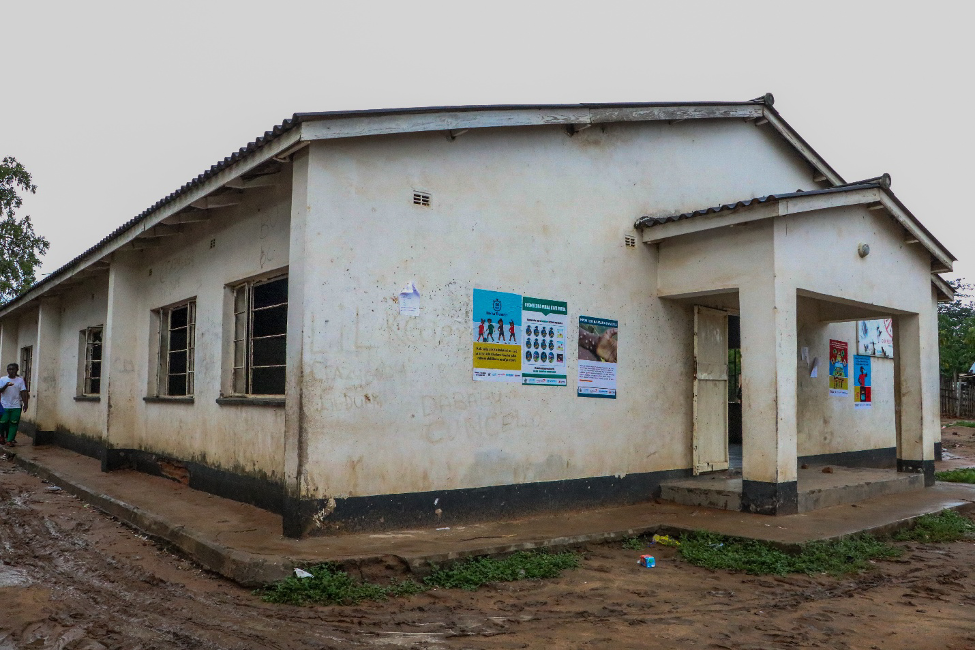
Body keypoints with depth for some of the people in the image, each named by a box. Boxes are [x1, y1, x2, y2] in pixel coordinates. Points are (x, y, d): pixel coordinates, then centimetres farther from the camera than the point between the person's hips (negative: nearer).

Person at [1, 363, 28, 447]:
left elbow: (23, 392, 3)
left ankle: (10, 440, 0)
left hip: (16, 406, 0)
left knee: (14, 423, -3)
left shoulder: (20, 380, 5)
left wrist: (25, 404, -2)